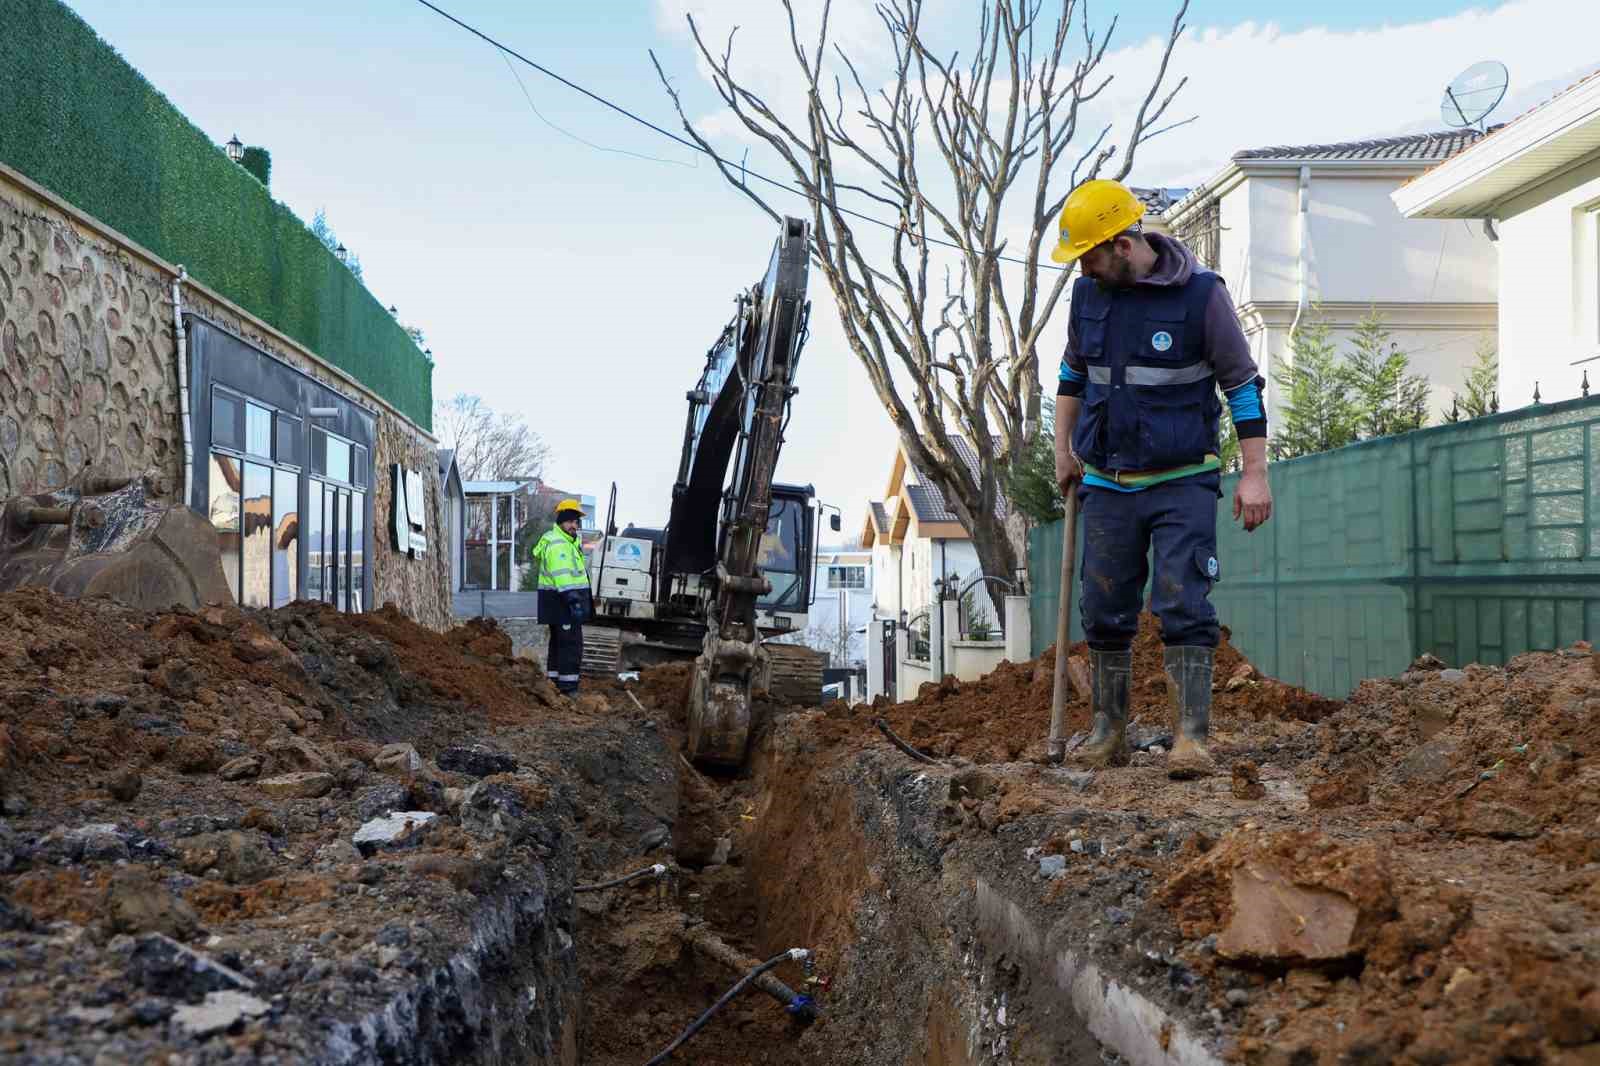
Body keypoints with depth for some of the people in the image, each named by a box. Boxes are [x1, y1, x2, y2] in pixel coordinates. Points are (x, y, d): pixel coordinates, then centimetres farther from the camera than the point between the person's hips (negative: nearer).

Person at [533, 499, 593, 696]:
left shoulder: (570, 541, 19)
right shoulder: (557, 543, -16)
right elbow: (561, 574, -26)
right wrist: (572, 598, -32)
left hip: (562, 600, 11)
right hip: (562, 600, -11)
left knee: (558, 642, 17)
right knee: (571, 643, -11)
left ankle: (555, 680, 26)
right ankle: (568, 686, -12)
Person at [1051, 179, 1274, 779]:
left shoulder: (1200, 294, -10)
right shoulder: (1088, 295, 4)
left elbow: (1243, 384, -6)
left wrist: (1254, 473, -9)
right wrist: (1063, 449, 18)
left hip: (1183, 483, -4)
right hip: (1106, 483, 5)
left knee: (1183, 606, -12)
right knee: (1104, 611, 7)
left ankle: (1191, 736, -9)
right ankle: (1108, 731, 19)